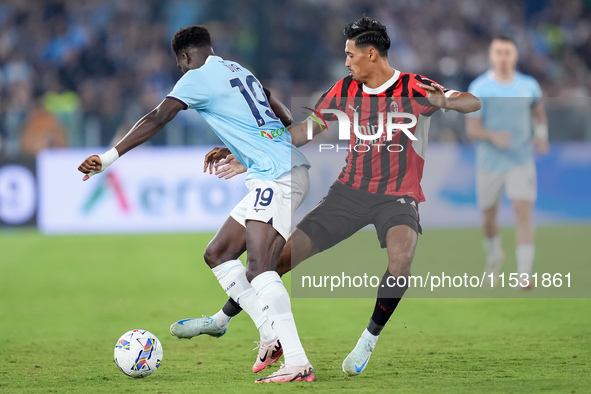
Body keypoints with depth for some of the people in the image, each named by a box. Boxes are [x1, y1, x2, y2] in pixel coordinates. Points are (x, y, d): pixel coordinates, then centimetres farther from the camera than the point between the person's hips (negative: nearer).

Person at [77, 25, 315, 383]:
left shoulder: (198, 77, -4)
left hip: (276, 176, -10)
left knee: (259, 268, -20)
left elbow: (156, 121, -12)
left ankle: (297, 363, -30)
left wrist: (108, 158, -13)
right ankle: (273, 335, 5)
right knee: (218, 254, 12)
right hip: (283, 175, 10)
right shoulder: (240, 72, 21)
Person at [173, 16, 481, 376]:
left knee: (401, 258, -35)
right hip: (351, 190, 4)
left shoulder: (414, 89, -10)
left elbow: (473, 103, -17)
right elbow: (307, 129, 14)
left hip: (397, 196, -4)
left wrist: (444, 100, -40)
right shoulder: (346, 89, 4)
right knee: (286, 254, -2)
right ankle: (223, 319, 15)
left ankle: (370, 339, -14)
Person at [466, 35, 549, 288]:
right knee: (489, 216, 12)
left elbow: (539, 111, 21)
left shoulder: (528, 85, 1)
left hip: (521, 161, 0)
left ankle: (525, 275, -20)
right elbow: (471, 129, -11)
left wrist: (542, 135, 3)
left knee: (523, 212, -16)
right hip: (490, 161, 0)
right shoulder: (479, 88, -8)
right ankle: (494, 253, 45)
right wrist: (492, 135, -31)